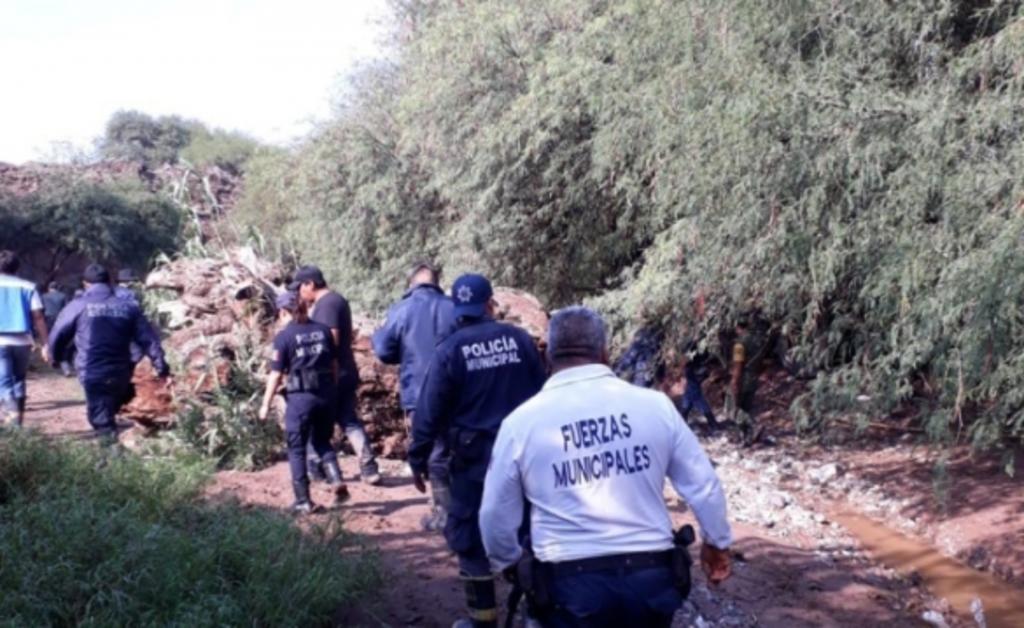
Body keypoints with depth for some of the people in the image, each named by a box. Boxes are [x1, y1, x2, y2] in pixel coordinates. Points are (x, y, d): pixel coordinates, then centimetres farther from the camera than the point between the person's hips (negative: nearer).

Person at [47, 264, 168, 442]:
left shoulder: (78, 306, -1)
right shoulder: (128, 307, 7)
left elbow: (57, 335, 5)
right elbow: (148, 338, 7)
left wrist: (56, 357, 24)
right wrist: (160, 365, 12)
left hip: (93, 374, -3)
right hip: (121, 373, 3)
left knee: (101, 419, 1)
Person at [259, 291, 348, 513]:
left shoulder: (284, 336, -8)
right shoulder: (323, 330, 5)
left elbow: (276, 374, -7)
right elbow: (334, 364, 10)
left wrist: (266, 404, 0)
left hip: (300, 397, -4)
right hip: (325, 395, 5)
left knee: (296, 449, 9)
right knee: (322, 441, 22)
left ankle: (303, 501, 12)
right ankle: (337, 480, 2)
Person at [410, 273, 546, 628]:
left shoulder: (450, 350, -8)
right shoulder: (519, 339, 0)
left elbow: (430, 410, -7)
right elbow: (542, 394, 7)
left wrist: (418, 458, 3)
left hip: (475, 456, -3)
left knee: (470, 534, 8)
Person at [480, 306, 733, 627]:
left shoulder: (521, 422, -3)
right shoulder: (655, 404, -1)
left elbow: (496, 515, 5)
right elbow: (703, 484, 7)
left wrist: (509, 561, 25)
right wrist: (717, 542, 24)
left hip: (572, 582, -2)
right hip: (651, 576, 2)